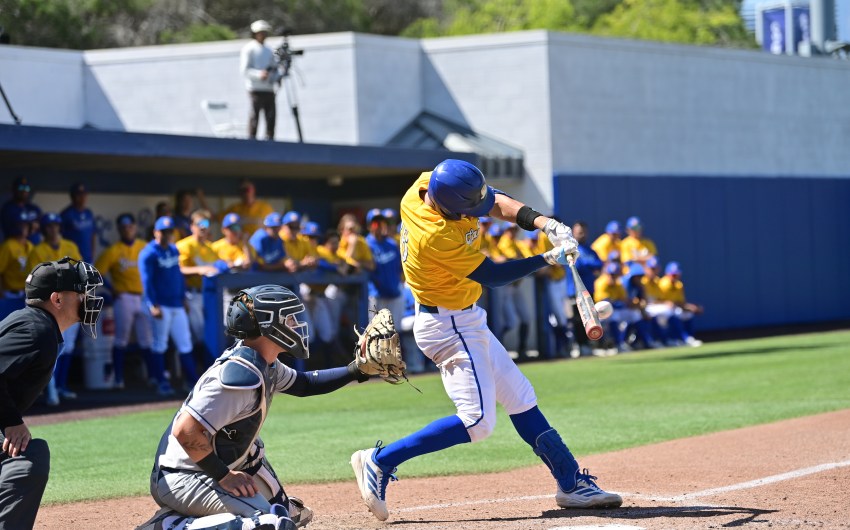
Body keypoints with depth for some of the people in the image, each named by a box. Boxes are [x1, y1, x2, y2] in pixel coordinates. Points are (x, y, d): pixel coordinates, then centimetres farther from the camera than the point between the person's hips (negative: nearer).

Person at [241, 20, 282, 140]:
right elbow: (244, 70, -9)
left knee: (271, 116, 2)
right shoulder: (249, 49, 0)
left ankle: (269, 140, 7)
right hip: (256, 88, -6)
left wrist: (277, 77, 3)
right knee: (255, 115, -8)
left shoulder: (268, 50, 22)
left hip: (269, 88, 6)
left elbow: (274, 68, 26)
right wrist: (259, 74, -25)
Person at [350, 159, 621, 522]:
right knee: (477, 422, -13)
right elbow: (491, 275, -20)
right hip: (449, 326, -10)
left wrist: (543, 222, -13)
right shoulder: (437, 236, -33)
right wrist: (548, 260, -17)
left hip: (463, 320, 10)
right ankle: (380, 461, -5)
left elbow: (495, 203, 1)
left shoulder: (426, 185, -8)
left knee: (520, 399, 13)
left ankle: (571, 482, 18)